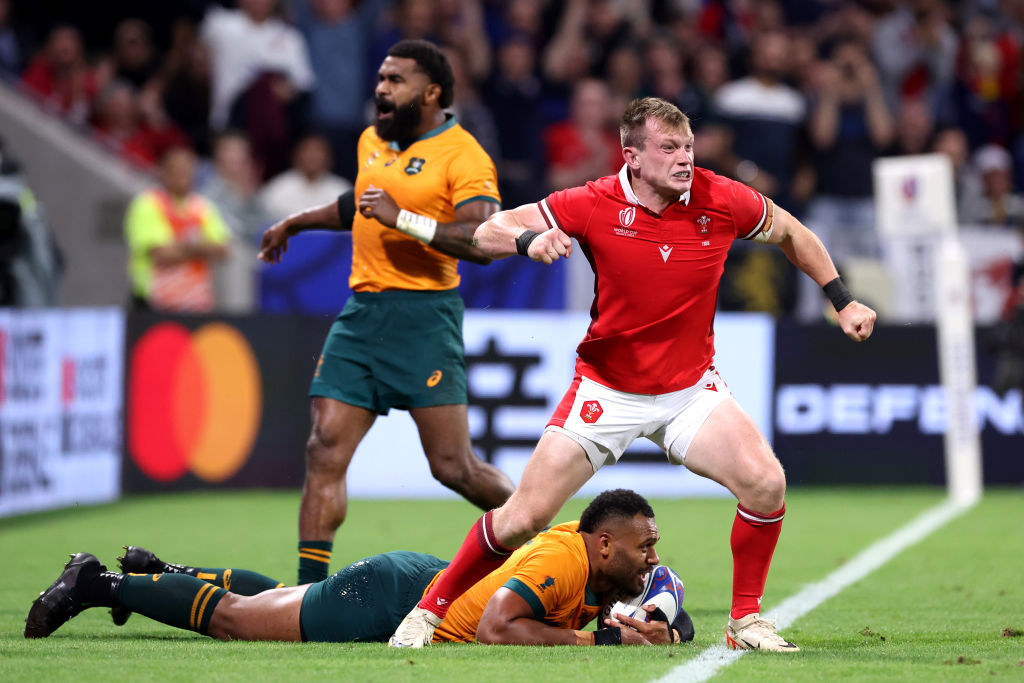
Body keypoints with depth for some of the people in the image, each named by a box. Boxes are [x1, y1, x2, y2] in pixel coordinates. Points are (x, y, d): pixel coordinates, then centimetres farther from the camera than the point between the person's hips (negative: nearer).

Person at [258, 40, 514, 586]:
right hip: (361, 314, 7)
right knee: (325, 449, -5)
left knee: (452, 467, -6)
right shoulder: (372, 141, 16)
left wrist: (404, 219, -25)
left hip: (424, 317, -7)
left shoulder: (462, 156, -9)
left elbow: (484, 242, -22)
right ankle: (310, 588, -4)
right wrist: (293, 224, 42)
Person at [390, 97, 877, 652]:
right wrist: (528, 240, -34)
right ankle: (430, 610, 15)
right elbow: (486, 233, -13)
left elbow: (791, 233, 10)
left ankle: (745, 621, -1)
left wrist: (841, 300, 8)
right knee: (522, 518, -6)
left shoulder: (722, 200, -10)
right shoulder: (595, 205, -15)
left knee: (765, 483, -20)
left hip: (692, 388, 2)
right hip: (607, 391, -2)